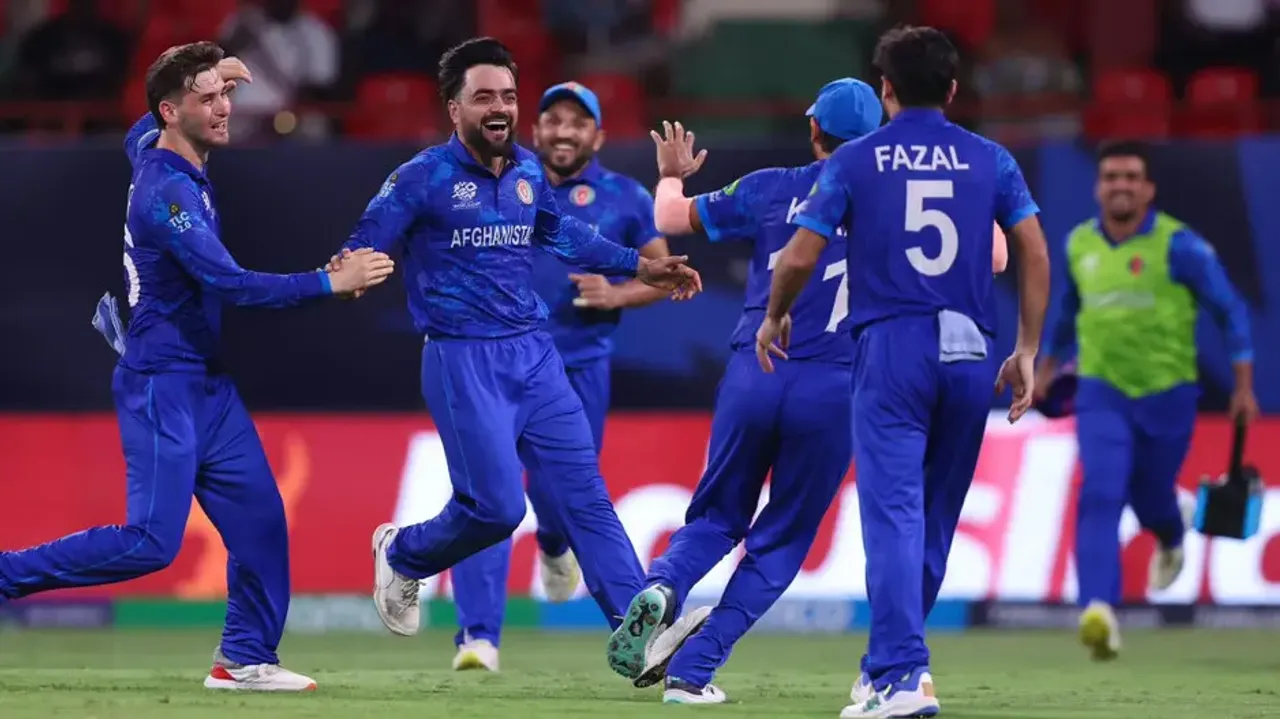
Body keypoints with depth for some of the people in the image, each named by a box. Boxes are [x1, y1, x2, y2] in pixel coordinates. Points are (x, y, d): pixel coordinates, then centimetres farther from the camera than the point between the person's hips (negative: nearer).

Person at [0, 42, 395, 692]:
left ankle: (245, 660, 12)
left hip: (206, 384, 10)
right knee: (151, 542, -12)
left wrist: (209, 77, 24)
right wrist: (331, 282, -28)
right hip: (163, 387, -10)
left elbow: (139, 131, 35)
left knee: (259, 519, 6)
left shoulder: (151, 149, 7)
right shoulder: (168, 192, -22)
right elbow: (231, 285, -28)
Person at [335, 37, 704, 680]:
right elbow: (364, 244, -12)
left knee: (584, 494, -2)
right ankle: (403, 555, 18)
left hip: (534, 355, 6)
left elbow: (561, 236, 27)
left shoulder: (528, 171, 9)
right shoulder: (422, 178, -9)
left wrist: (639, 268, 28)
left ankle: (640, 628, -7)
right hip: (462, 360, -6)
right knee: (497, 505, -12)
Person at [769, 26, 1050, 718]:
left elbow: (800, 256, 0)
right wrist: (1027, 351, 9)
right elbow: (1035, 254, 3)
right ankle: (891, 660, 23)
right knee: (936, 517, 14)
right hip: (969, 352, 3)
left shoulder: (854, 160, 3)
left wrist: (774, 317, 19)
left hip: (891, 348, -3)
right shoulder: (990, 160, 10)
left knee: (894, 511, -9)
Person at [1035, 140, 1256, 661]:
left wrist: (1244, 386, -6)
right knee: (1099, 496, -18)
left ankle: (1173, 535, 53)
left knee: (1149, 500, 14)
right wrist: (1050, 364, 31)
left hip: (1166, 394, -2)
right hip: (1102, 393, 2)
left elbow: (1231, 310, -3)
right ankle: (1098, 612, -28)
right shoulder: (1079, 244, 3)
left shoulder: (1178, 245, -10)